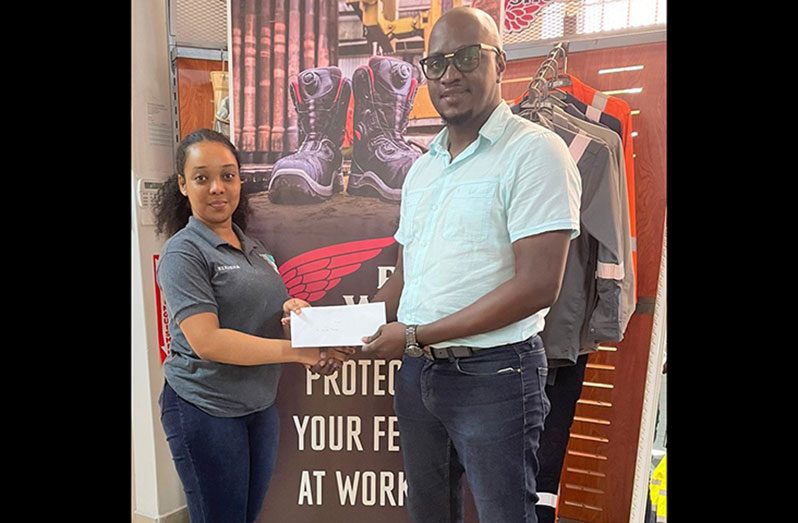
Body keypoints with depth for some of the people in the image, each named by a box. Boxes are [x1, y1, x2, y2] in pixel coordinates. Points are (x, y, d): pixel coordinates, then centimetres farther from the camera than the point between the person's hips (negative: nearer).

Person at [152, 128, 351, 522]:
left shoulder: (253, 249, 8)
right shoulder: (183, 251, -13)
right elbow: (206, 341, -22)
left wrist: (288, 310, -7)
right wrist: (297, 351, -27)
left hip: (260, 405, 7)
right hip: (205, 409, -6)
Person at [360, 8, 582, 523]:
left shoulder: (536, 151, -12)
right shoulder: (422, 168, 10)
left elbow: (537, 286, -20)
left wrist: (416, 335, -17)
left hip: (493, 374, -6)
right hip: (417, 370, 7)